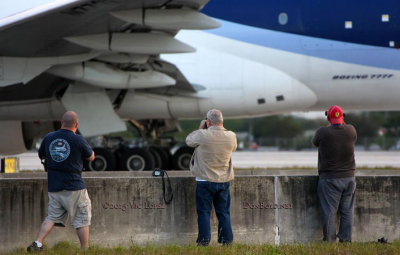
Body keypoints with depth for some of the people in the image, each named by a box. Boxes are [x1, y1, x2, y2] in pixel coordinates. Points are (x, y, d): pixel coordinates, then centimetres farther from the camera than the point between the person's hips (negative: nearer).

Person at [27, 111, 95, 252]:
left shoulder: (48, 138, 1)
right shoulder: (78, 140, -11)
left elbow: (41, 156, 19)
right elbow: (91, 157, 5)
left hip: (54, 187, 4)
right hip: (74, 187, -4)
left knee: (52, 217, 13)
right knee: (82, 219, 6)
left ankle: (37, 243, -2)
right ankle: (85, 250, 9)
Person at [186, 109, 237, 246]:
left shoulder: (202, 135, -17)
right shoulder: (231, 137, -6)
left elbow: (189, 141, 1)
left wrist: (201, 128, 13)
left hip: (205, 181, -3)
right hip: (224, 181, 3)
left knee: (204, 212, 6)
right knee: (224, 212, 11)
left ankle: (204, 240, 5)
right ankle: (227, 239, 12)